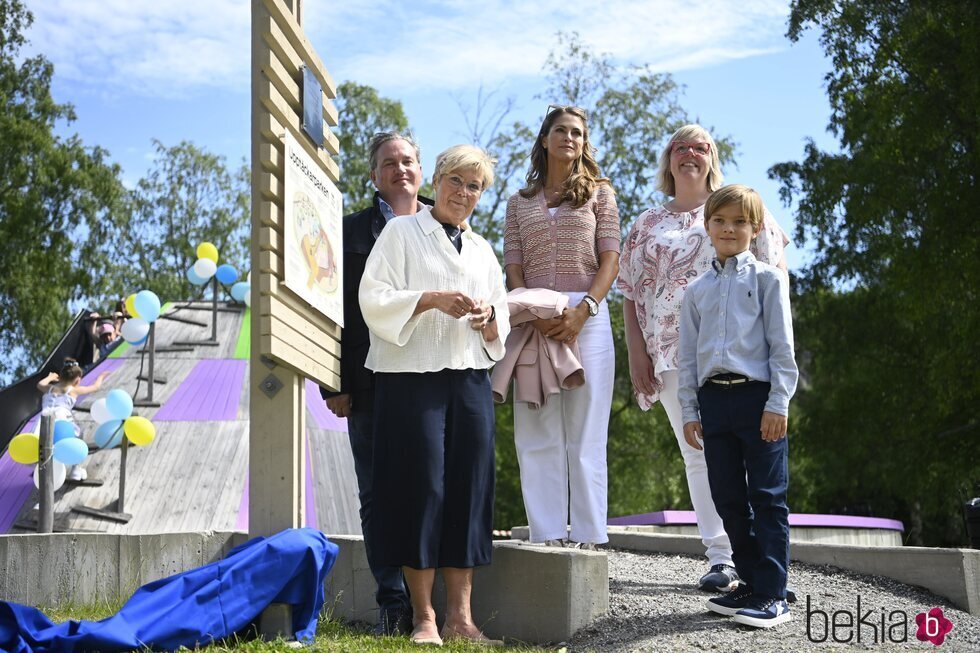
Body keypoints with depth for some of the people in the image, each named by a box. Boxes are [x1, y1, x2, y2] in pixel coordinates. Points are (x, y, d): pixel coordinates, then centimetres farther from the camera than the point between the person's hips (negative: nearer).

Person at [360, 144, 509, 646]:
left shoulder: (482, 250, 20)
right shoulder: (401, 232, 5)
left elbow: (501, 328, 19)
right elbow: (374, 298, -6)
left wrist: (488, 317, -3)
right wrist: (433, 299, -17)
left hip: (470, 379, 5)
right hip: (412, 377, -5)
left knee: (468, 488, 1)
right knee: (422, 486, -6)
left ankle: (459, 616, 6)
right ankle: (423, 617, 3)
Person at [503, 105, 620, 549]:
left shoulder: (599, 193, 13)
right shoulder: (520, 202, 17)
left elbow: (610, 262, 3)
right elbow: (513, 268, 8)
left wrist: (582, 310, -13)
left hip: (587, 317, -2)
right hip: (534, 320, 2)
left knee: (585, 430, -4)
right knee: (537, 432, -2)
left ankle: (587, 534, -2)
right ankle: (547, 534, 0)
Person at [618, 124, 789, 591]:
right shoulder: (647, 225, 17)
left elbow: (775, 266, 8)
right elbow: (631, 293, 15)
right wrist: (636, 352, 4)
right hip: (672, 354, 2)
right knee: (697, 453, 1)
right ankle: (720, 558, 4)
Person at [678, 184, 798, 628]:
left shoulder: (767, 278, 3)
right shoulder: (697, 290, 15)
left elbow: (782, 346, -2)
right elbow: (687, 355, 16)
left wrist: (778, 404, -10)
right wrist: (690, 411, 10)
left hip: (757, 395, -4)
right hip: (713, 398, 5)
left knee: (767, 497, -3)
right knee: (728, 498, 8)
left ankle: (772, 594, 0)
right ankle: (751, 582, 19)